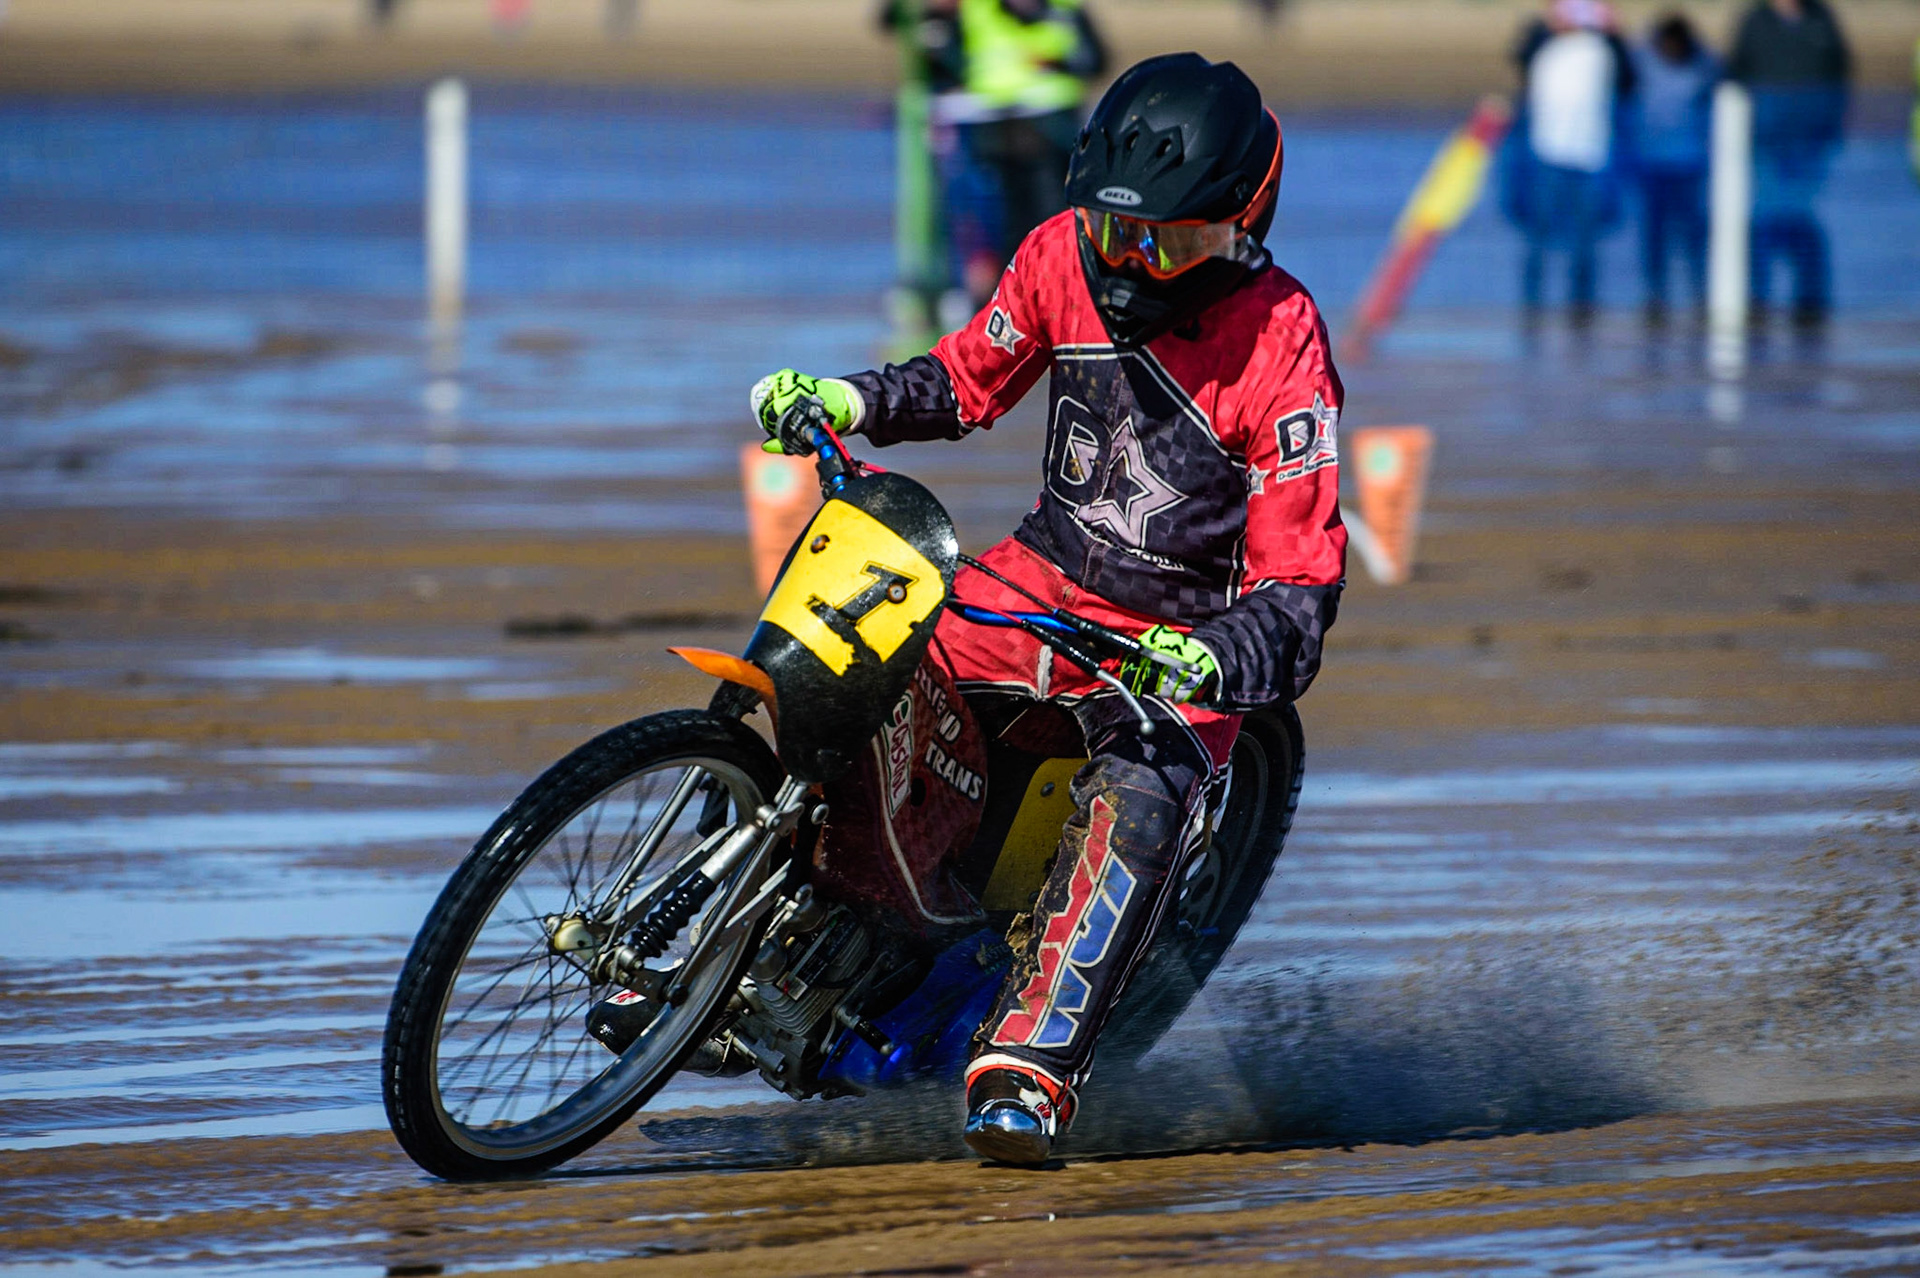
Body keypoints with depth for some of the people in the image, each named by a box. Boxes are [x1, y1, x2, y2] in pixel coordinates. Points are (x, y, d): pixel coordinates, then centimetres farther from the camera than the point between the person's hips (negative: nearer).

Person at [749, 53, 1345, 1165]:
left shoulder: (1277, 344, -19)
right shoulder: (1066, 256, -4)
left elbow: (1302, 574, -21)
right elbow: (971, 381, 14)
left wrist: (1217, 658, -40)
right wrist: (850, 400, -5)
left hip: (1191, 634, -5)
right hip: (1051, 574, 5)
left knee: (1142, 806, -34)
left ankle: (1030, 1068, -37)